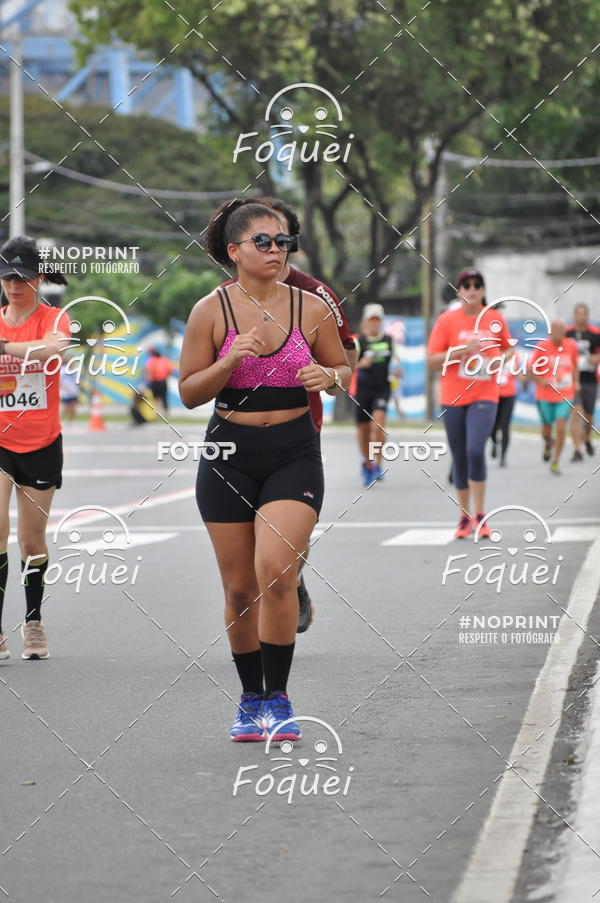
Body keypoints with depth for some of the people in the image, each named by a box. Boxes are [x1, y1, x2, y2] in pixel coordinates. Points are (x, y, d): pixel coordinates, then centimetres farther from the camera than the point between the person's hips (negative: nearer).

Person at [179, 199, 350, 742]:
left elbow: (343, 370, 13)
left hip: (294, 455, -1)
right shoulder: (211, 311, -2)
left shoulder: (311, 308, 0)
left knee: (276, 572, -18)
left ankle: (278, 697, -5)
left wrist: (330, 377, -10)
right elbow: (189, 393, 0)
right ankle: (251, 698, 23)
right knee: (240, 588, 5)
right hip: (229, 454, 1)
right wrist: (231, 360, -17)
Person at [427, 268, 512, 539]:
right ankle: (465, 517, 20)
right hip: (453, 397, 1)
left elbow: (506, 349, 21)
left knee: (475, 450, -19)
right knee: (459, 457, 6)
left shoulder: (496, 319, 3)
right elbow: (432, 361, -5)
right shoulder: (447, 320, -2)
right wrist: (462, 351, -17)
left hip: (484, 397, -1)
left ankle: (479, 515, -9)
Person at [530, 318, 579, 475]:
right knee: (546, 431, 10)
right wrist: (540, 380, -19)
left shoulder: (572, 346, 0)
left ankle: (555, 462, 0)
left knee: (561, 428, -13)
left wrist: (576, 382, 5)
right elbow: (530, 369, -2)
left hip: (566, 396, 1)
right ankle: (548, 444, 46)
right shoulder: (541, 347, -7)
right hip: (545, 396, -1)